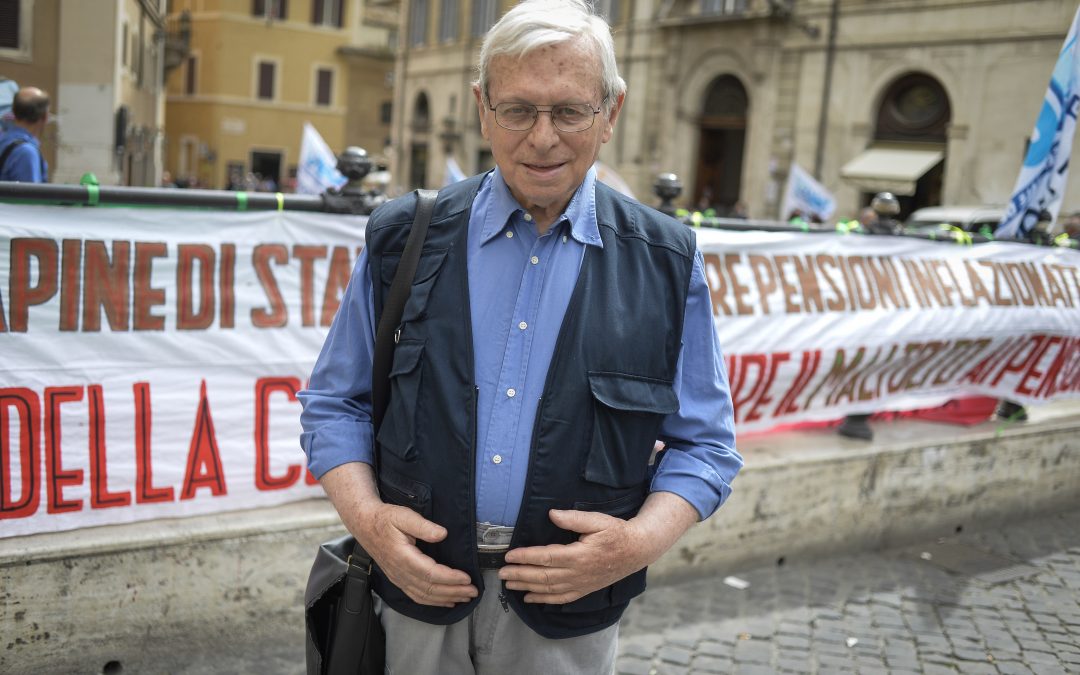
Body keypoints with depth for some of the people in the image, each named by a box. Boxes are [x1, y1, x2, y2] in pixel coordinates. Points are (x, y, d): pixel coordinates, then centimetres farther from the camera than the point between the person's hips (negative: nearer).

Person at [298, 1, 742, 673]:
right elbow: (334, 403, 6)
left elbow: (704, 442, 3)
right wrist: (366, 517, -10)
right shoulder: (403, 239, -1)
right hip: (419, 588, 1)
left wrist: (642, 541, -14)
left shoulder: (667, 262, -3)